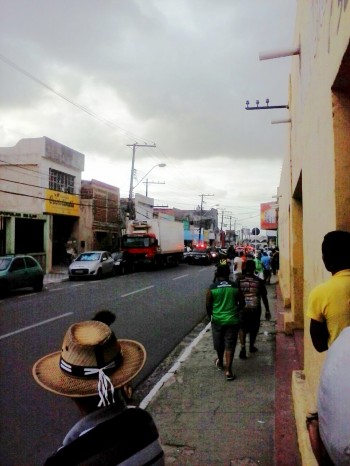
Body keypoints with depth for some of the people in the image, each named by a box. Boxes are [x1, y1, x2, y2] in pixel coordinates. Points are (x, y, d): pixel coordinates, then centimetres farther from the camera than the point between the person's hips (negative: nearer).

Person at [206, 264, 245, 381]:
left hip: (217, 320, 0)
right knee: (229, 345, 6)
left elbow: (208, 305, -4)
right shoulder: (235, 286, -4)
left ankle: (220, 362, 40)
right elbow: (242, 303, 1)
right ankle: (228, 370, 2)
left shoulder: (212, 287, -7)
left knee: (219, 344, 19)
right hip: (232, 320, 0)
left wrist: (210, 316, 13)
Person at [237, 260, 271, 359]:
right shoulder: (259, 281, -5)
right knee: (254, 328, 20)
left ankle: (243, 347, -3)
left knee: (242, 328, 14)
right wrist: (267, 311, 8)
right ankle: (251, 346, 36)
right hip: (255, 308, 0)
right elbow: (264, 297, -1)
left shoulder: (239, 280, -5)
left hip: (243, 308, 0)